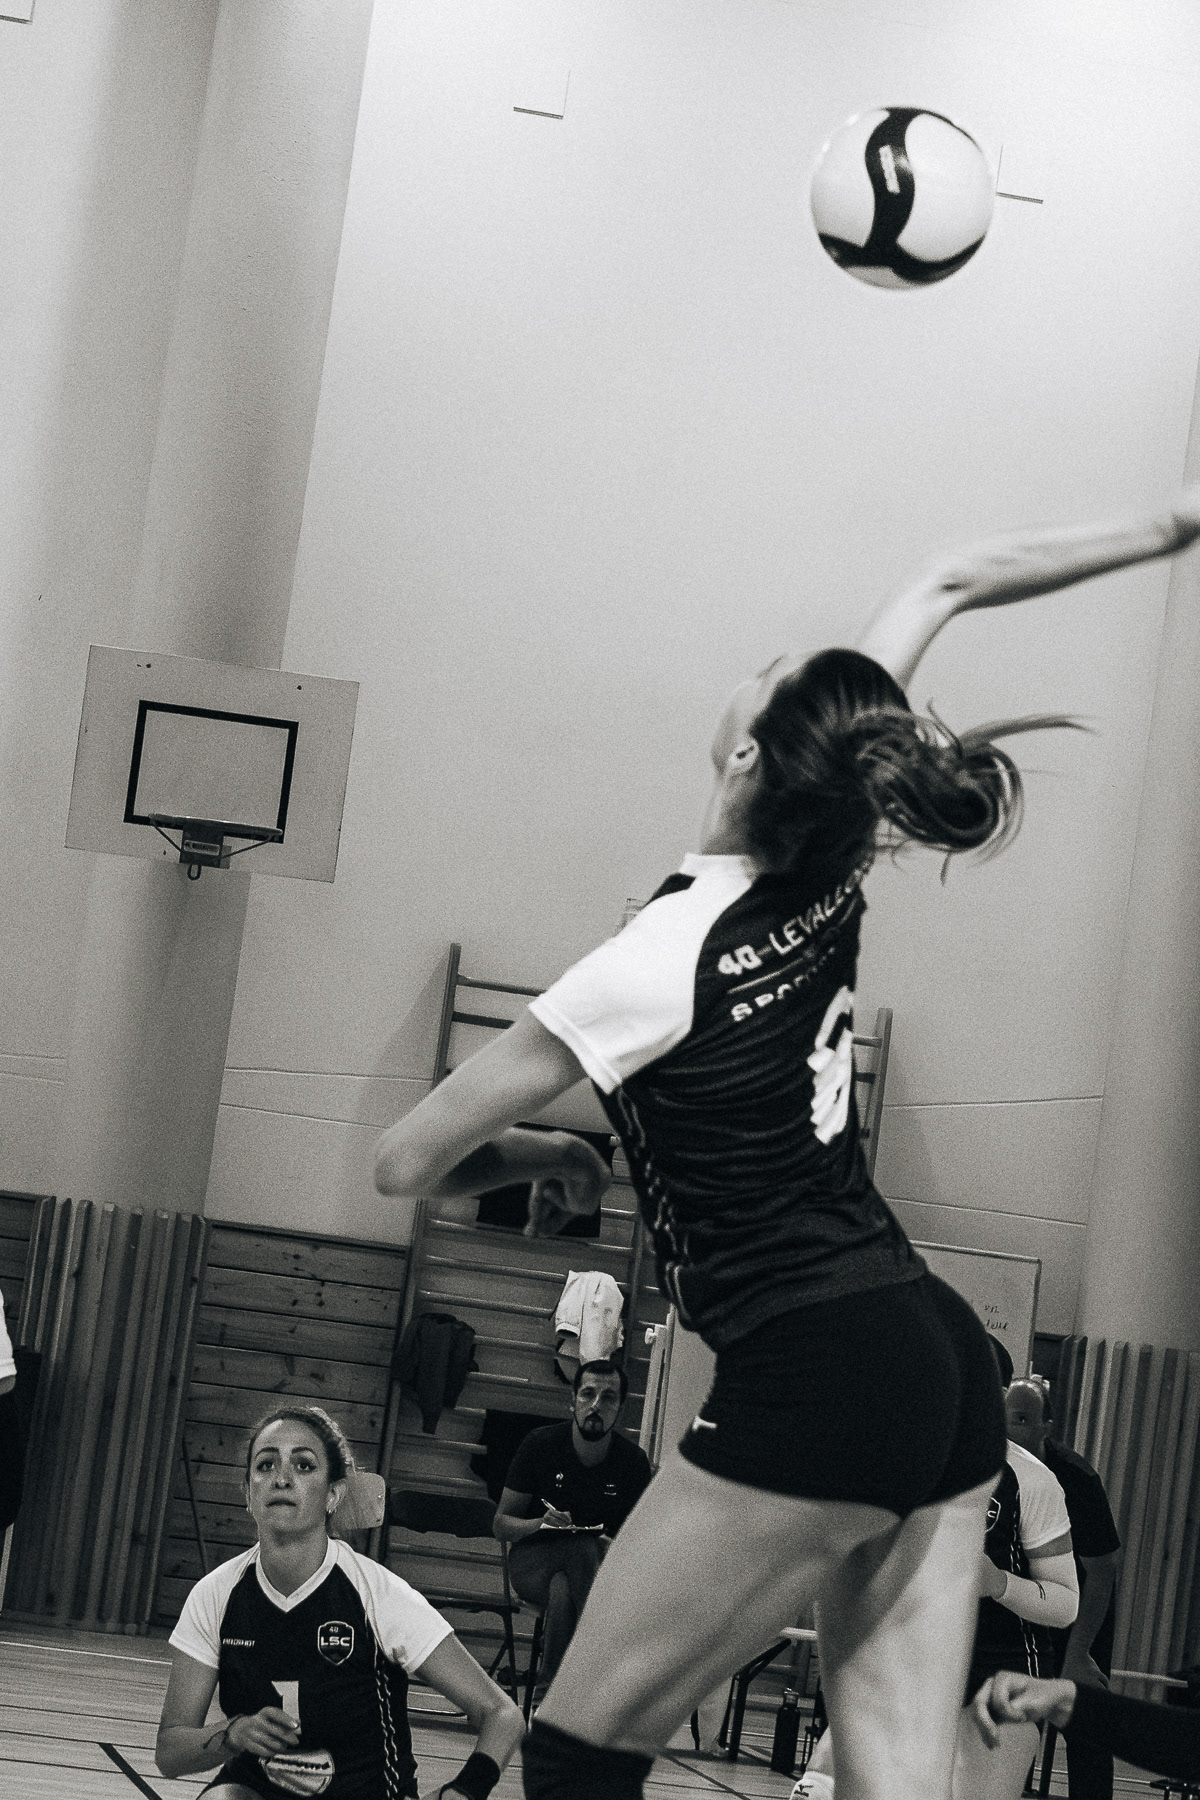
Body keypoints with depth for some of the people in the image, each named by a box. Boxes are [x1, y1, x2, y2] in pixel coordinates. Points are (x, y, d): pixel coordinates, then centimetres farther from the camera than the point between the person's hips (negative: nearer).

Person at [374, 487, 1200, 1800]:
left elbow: (405, 1164, -5)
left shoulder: (666, 958, -13)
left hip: (816, 1377, -8)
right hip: (948, 1365, 8)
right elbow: (949, 585, 18)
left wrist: (548, 1157, 13)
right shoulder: (829, 879, 4)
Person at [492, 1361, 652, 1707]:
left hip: (599, 1567, 1)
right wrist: (542, 1524, -21)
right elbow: (500, 1523, 0)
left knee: (563, 1592, -38)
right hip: (533, 1561, -1)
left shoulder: (634, 1462, -2)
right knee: (583, 1546, -36)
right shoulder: (542, 1444, -4)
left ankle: (547, 1693, -27)